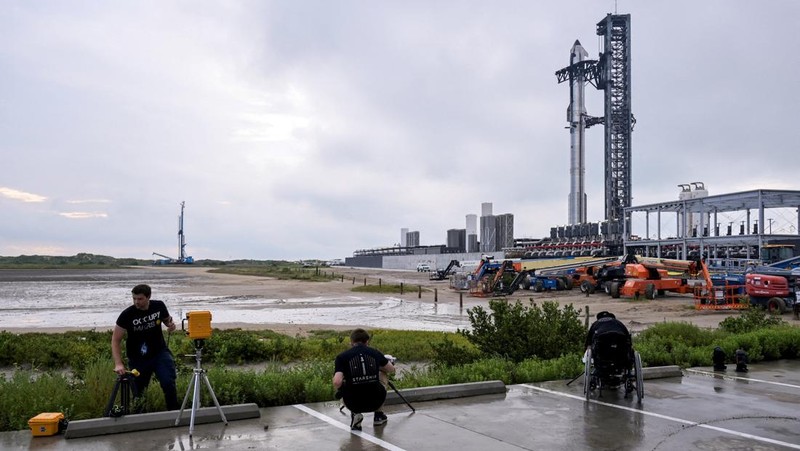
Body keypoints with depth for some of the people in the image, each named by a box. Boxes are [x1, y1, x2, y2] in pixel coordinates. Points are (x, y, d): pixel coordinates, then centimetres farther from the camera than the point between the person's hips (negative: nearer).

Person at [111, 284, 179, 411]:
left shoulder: (159, 306, -8)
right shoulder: (127, 315, -15)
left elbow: (167, 319, 14)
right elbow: (115, 340, -13)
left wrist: (170, 324, -12)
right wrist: (118, 364, -26)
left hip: (159, 353, 0)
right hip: (137, 359, 0)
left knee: (169, 383, -19)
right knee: (138, 392, 7)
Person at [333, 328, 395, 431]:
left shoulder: (342, 357, -2)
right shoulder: (375, 353, 5)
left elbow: (337, 382, -15)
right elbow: (391, 369, 21)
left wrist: (338, 391, 8)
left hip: (353, 404, -1)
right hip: (376, 402, 1)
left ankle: (355, 414, 9)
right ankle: (378, 415, 31)